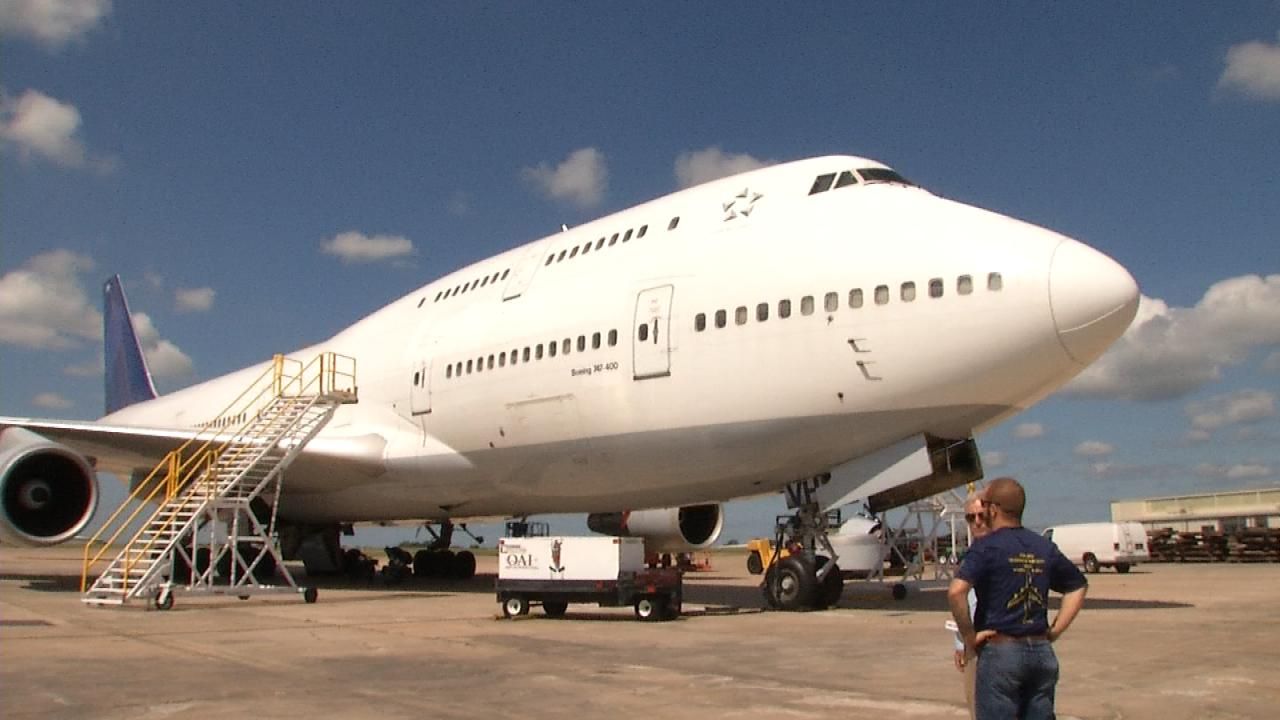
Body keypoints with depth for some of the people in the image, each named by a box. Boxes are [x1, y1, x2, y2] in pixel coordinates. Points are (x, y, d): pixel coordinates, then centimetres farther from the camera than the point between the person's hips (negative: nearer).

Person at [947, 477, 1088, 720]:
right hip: (1042, 653, 6)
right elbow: (1078, 586, 21)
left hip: (1001, 652, -6)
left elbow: (956, 591, -25)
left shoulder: (987, 547, -11)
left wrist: (969, 637, -13)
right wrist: (1055, 630, 17)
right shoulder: (1045, 548, 8)